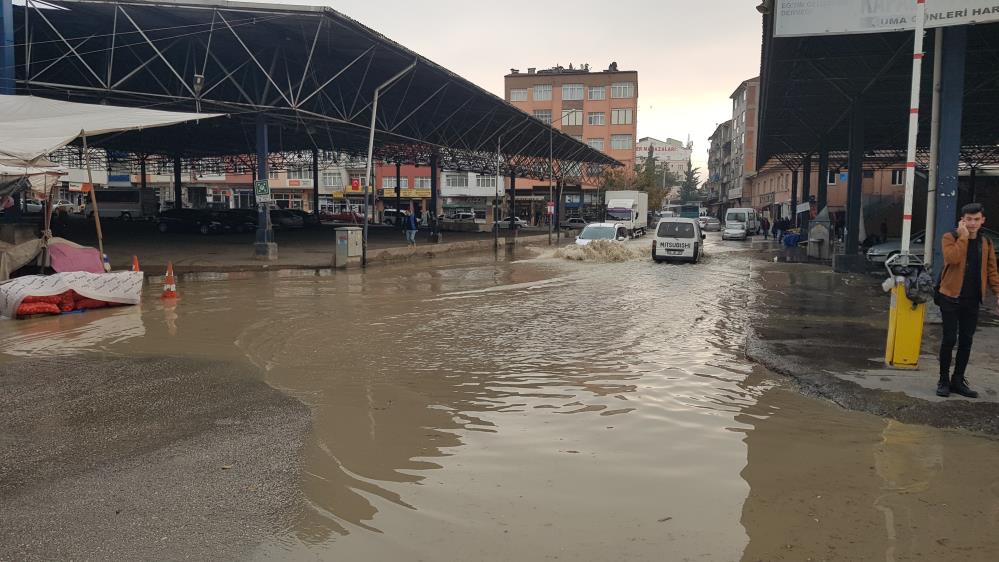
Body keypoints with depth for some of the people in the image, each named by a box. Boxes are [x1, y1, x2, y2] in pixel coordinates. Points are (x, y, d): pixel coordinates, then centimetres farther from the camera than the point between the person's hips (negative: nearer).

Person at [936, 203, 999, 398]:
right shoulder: (950, 238, -5)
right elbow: (952, 258, -24)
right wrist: (963, 236, -18)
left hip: (972, 300, 5)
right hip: (951, 297, -4)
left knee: (966, 340, 8)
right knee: (949, 339, -3)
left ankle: (958, 380, 19)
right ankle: (944, 381, 9)